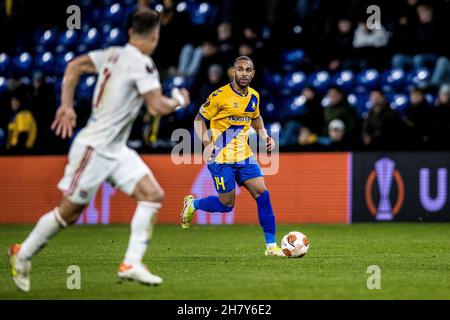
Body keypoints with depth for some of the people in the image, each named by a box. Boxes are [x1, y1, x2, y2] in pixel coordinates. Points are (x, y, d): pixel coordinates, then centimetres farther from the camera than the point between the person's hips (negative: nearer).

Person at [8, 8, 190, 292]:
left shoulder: (114, 54, 6)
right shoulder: (142, 63, -18)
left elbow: (74, 66, 10)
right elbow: (157, 107, -20)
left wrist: (67, 105, 8)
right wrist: (179, 101, 0)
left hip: (115, 150, 9)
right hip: (95, 148, -9)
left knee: (153, 195, -3)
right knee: (69, 212, 4)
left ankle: (132, 263, -5)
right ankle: (22, 255, 22)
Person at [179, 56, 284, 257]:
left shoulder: (254, 96, 6)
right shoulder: (220, 96, -12)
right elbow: (199, 119, -5)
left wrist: (265, 137, 9)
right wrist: (206, 142, -21)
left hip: (244, 156, 5)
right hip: (221, 158, -5)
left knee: (262, 193, -9)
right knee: (227, 205, -2)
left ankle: (271, 245, -5)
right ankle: (192, 204, 27)